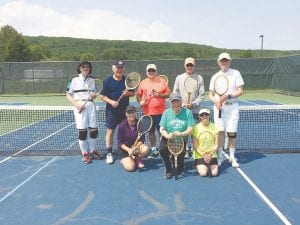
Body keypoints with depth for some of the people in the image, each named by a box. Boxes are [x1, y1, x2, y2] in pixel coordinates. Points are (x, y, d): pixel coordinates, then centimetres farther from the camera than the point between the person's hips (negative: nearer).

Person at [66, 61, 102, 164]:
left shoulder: (92, 80, 11)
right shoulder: (74, 80, 1)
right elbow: (68, 95, 0)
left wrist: (93, 95, -6)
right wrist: (76, 104, -13)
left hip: (91, 105, 4)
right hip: (80, 106, -3)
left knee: (94, 129, 4)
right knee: (82, 131, -3)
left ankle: (92, 151, 22)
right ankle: (85, 153, 10)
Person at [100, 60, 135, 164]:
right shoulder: (107, 81, -3)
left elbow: (133, 93, 12)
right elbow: (102, 96, -3)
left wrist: (128, 93, -11)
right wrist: (111, 102, -19)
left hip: (125, 110, 3)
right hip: (112, 111, -2)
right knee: (110, 132, 0)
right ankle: (109, 154, 11)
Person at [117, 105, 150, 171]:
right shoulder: (121, 126, -14)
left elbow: (142, 139, -6)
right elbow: (120, 143, -11)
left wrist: (136, 146, -26)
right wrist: (129, 150, -26)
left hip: (137, 146, 2)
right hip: (125, 149, -2)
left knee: (146, 149, -31)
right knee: (130, 167, -22)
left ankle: (137, 158, 2)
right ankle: (124, 160, 15)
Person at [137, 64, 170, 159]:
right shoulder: (143, 82, 9)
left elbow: (168, 94, 1)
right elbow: (138, 95, 14)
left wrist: (159, 95, -15)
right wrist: (140, 101, -5)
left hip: (160, 112, -3)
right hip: (148, 112, 3)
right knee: (151, 132, 11)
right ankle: (153, 150, 24)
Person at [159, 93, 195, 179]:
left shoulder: (187, 112, -6)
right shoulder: (166, 112, -2)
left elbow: (189, 130, -10)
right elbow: (162, 129, -3)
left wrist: (181, 134, -32)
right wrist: (167, 135, -26)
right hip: (167, 138, 1)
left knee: (181, 152, -25)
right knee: (162, 149, -29)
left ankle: (180, 167, 16)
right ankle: (168, 169, 0)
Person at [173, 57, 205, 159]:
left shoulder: (199, 78, 5)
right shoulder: (179, 78, 9)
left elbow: (202, 94, 1)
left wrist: (193, 104, -12)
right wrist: (182, 104, -6)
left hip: (195, 110, -1)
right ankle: (186, 150, 13)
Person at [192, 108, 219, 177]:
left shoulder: (214, 127, 0)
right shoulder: (196, 127, -6)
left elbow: (216, 145, 0)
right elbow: (195, 146, -5)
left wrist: (210, 155, -15)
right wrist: (203, 155, -15)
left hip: (212, 155, 2)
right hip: (199, 155, -2)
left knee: (214, 173, -15)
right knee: (203, 173, -19)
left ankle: (210, 166, 18)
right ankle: (199, 167, 15)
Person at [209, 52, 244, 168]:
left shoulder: (236, 73, 1)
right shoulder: (215, 77, 9)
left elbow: (240, 91, -2)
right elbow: (211, 94, 11)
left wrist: (228, 96, -16)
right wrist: (216, 101, -10)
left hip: (232, 106, -2)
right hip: (218, 107, 2)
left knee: (232, 132, 0)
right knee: (220, 132, 2)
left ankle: (232, 157, 14)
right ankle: (220, 156, 15)